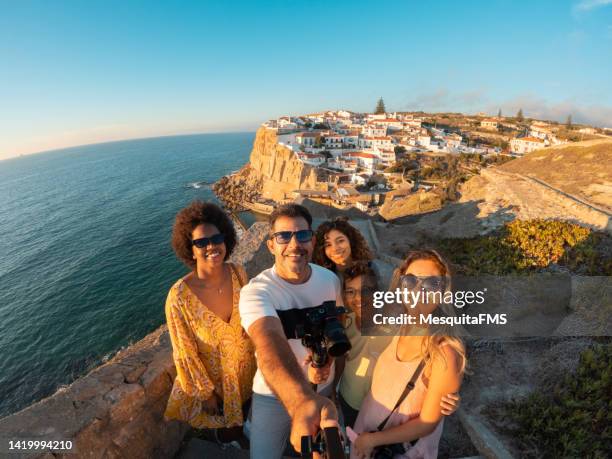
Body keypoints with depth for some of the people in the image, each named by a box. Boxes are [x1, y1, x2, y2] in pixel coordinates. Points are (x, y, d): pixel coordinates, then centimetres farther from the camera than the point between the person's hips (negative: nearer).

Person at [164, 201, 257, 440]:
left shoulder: (238, 273, -21)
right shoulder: (180, 296, -32)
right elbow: (185, 352, -19)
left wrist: (260, 353, 6)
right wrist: (205, 392, -9)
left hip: (247, 367, 4)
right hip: (209, 376, -3)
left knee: (245, 414, 33)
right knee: (220, 421, 28)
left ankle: (238, 433, 66)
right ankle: (223, 435, 63)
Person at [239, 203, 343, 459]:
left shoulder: (330, 279, -14)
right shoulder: (255, 292, -31)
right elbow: (270, 344, -49)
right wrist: (302, 402, -67)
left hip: (323, 385, 5)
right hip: (274, 394, -4)